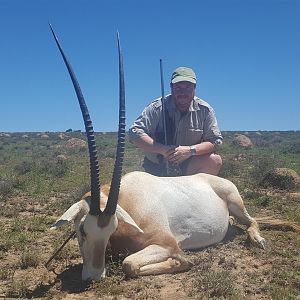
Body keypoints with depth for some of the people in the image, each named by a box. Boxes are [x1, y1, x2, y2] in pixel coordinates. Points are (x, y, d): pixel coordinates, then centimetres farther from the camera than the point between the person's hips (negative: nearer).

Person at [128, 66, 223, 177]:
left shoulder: (204, 110, -4)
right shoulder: (157, 108, -10)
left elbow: (215, 141, -5)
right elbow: (135, 133, -16)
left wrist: (190, 150, -23)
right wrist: (162, 149, -26)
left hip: (189, 167, 1)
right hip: (156, 170, -1)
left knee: (215, 160, -21)